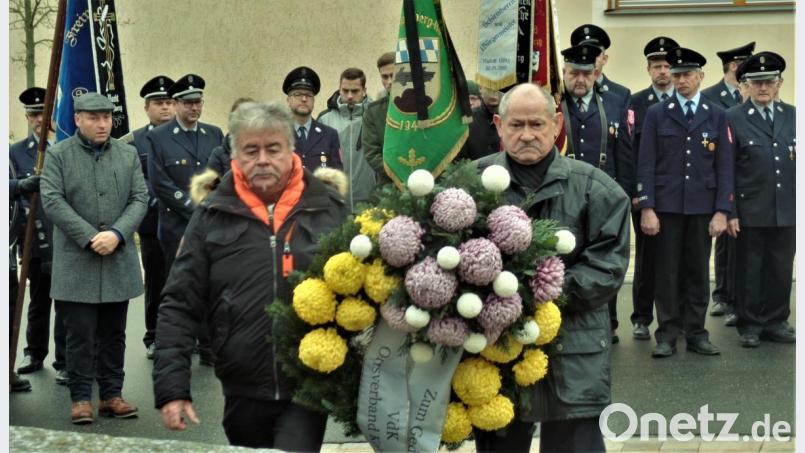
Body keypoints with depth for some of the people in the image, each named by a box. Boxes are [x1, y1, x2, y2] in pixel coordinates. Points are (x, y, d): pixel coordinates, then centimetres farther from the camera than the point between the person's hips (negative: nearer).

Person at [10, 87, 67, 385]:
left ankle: (64, 363, 8)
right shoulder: (17, 151, 7)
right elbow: (10, 186, -2)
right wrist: (22, 184, -22)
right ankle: (35, 354, 31)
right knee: (38, 300, 16)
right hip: (35, 239, 3)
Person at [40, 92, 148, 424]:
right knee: (80, 334, -1)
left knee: (113, 334, 9)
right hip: (76, 263, -3)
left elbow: (140, 199, 4)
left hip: (119, 262, 3)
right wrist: (90, 237, -16)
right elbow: (52, 201, -8)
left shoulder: (128, 155, 10)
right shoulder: (58, 155, 0)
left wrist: (116, 234, -13)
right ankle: (81, 398, 8)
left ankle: (112, 395, 17)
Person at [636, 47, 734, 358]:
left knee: (698, 272, 7)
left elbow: (724, 166, 4)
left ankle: (696, 333, 15)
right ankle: (667, 336, 9)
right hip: (667, 205, -1)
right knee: (667, 271, 2)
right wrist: (646, 208, -8)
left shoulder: (716, 116, 8)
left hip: (702, 207, 1)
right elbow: (646, 165, 0)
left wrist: (722, 211, -4)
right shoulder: (657, 114, 4)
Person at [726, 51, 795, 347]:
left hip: (787, 210, 3)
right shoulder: (733, 119, -2)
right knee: (749, 270, 5)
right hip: (750, 212, -3)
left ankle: (776, 322, 21)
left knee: (781, 269, 9)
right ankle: (749, 325, 16)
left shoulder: (793, 116, 9)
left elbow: (798, 162, 14)